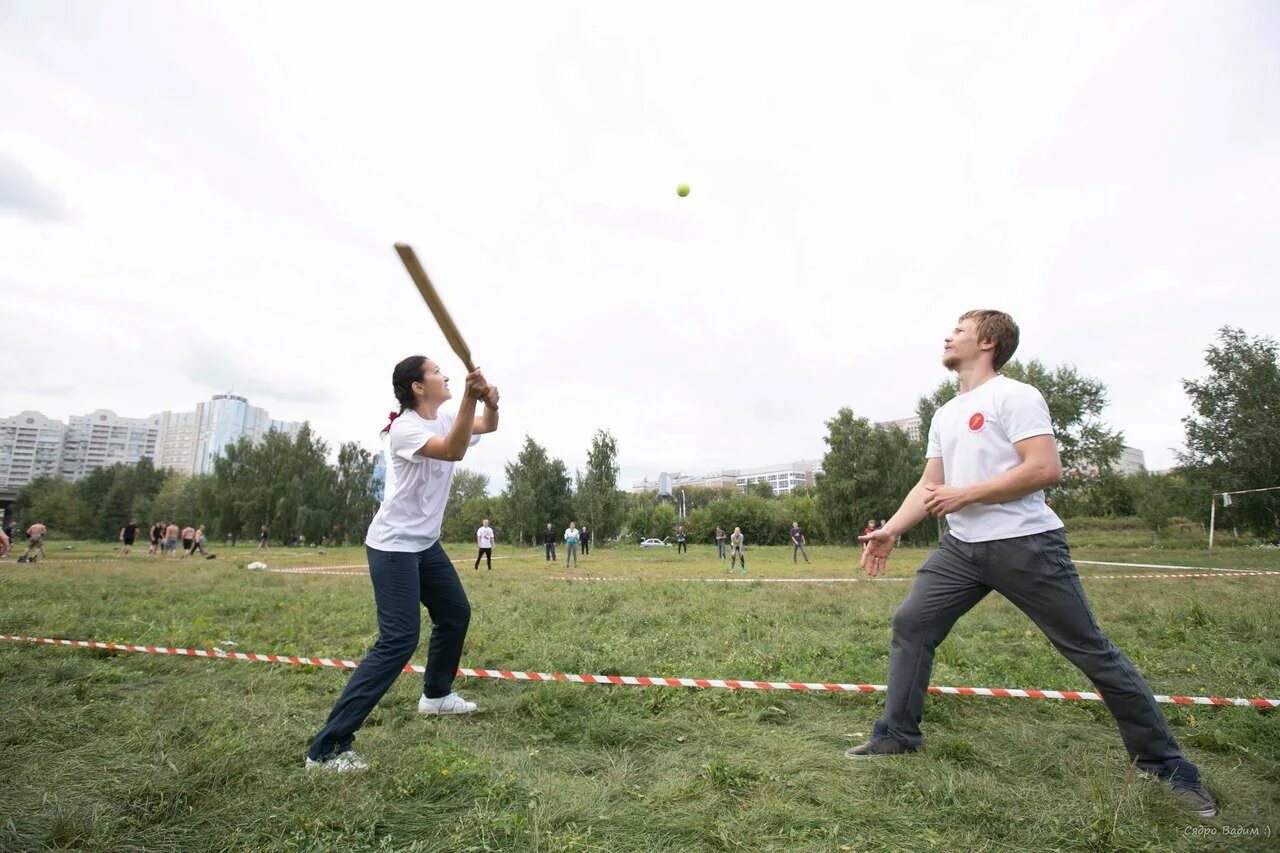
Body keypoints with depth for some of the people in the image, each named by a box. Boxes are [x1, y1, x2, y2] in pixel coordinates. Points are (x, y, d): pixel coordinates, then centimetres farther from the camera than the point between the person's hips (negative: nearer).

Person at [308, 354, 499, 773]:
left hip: (425, 543, 10)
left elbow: (488, 426, 10)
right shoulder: (404, 428, -21)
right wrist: (470, 397, -47)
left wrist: (490, 402, -13)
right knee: (399, 640, -17)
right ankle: (327, 747, -12)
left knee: (456, 613, 19)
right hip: (393, 546, -9)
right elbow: (453, 451, -36)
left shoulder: (443, 419, 5)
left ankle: (436, 694, 39)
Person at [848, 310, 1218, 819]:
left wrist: (966, 494, -18)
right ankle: (898, 736, 15)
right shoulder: (945, 415, 16)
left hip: (1026, 546, -7)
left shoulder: (1013, 396, -8)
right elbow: (929, 486, 16)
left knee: (1093, 652, 3)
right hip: (962, 548, 7)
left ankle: (1165, 764, 21)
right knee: (909, 625, 2)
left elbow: (1046, 470, -19)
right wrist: (890, 531, 5)